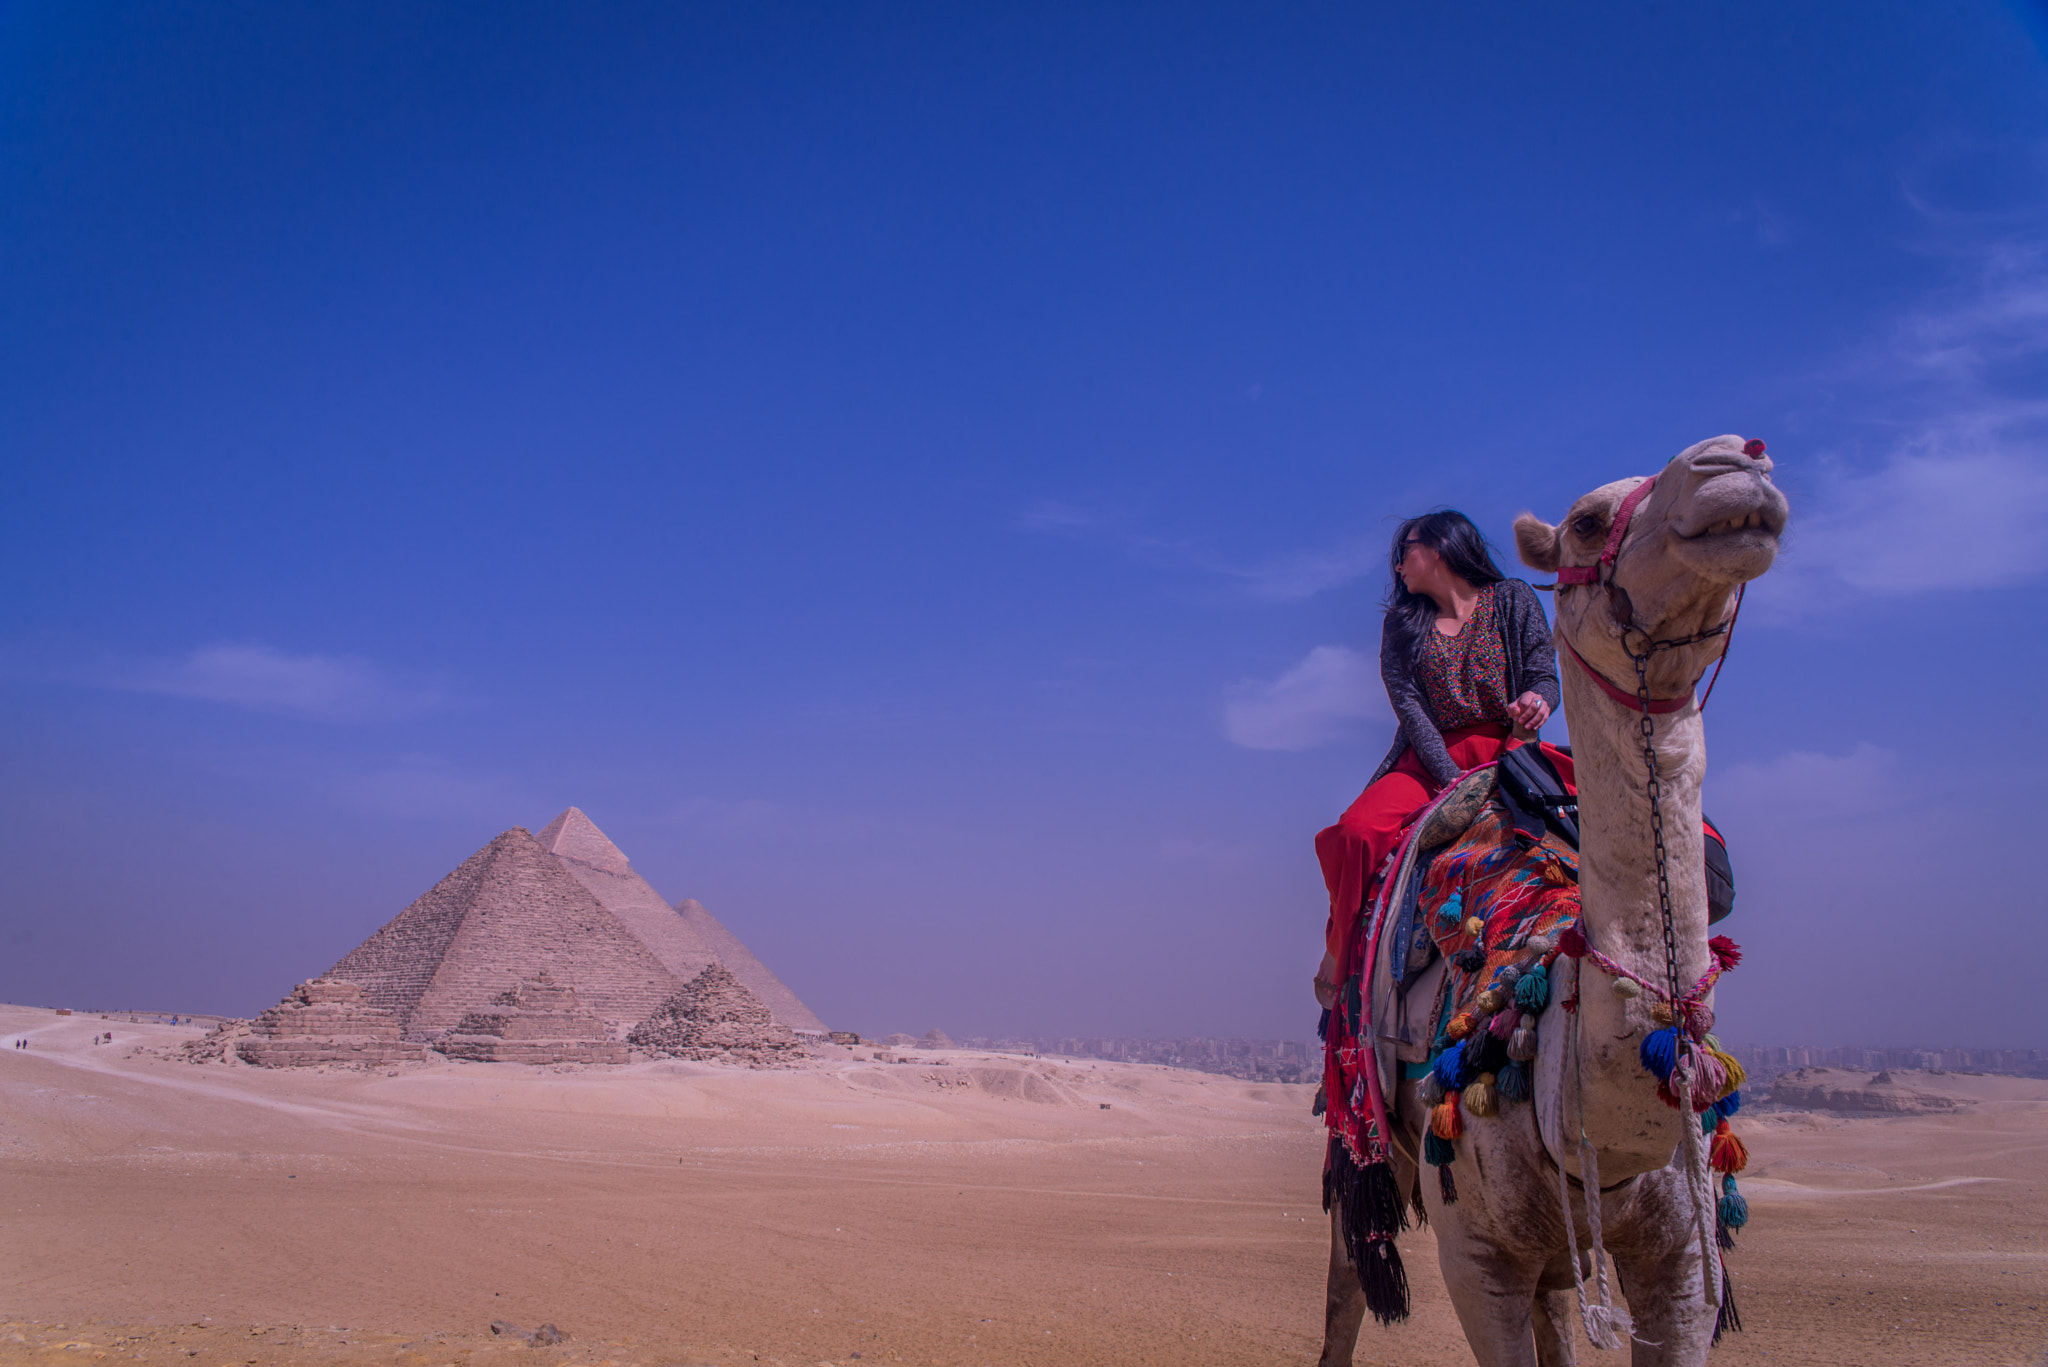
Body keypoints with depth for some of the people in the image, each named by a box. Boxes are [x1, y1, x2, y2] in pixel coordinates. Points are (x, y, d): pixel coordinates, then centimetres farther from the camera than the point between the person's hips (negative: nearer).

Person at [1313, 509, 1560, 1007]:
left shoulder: (1513, 600, 9)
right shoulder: (1402, 624, 13)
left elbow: (1544, 677, 1)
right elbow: (1409, 708, 0)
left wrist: (1534, 705, -26)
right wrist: (1452, 779, -16)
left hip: (1506, 751, -1)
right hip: (1432, 758, 1)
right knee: (1356, 830, -27)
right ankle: (1342, 949, -6)